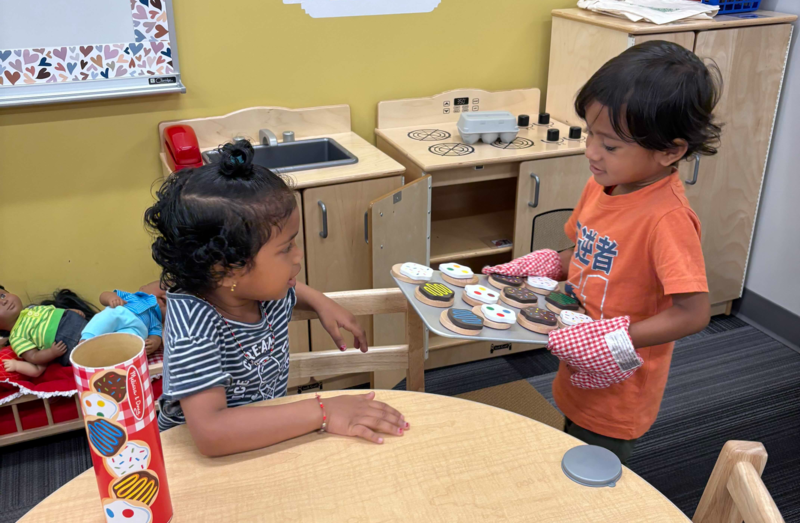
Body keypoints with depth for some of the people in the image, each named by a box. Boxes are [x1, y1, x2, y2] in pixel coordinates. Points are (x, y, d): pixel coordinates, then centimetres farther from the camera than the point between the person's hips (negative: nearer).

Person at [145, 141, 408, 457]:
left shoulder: (263, 288, -8)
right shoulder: (194, 324, -29)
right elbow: (209, 433, -40)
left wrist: (320, 303, -1)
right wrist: (321, 413, -37)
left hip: (266, 438, 7)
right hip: (199, 461, -6)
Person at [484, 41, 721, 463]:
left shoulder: (667, 218, -28)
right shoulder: (601, 185, -4)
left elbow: (693, 313, -29)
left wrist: (616, 342, -29)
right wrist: (537, 268, -4)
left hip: (617, 392, -7)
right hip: (579, 376, 7)